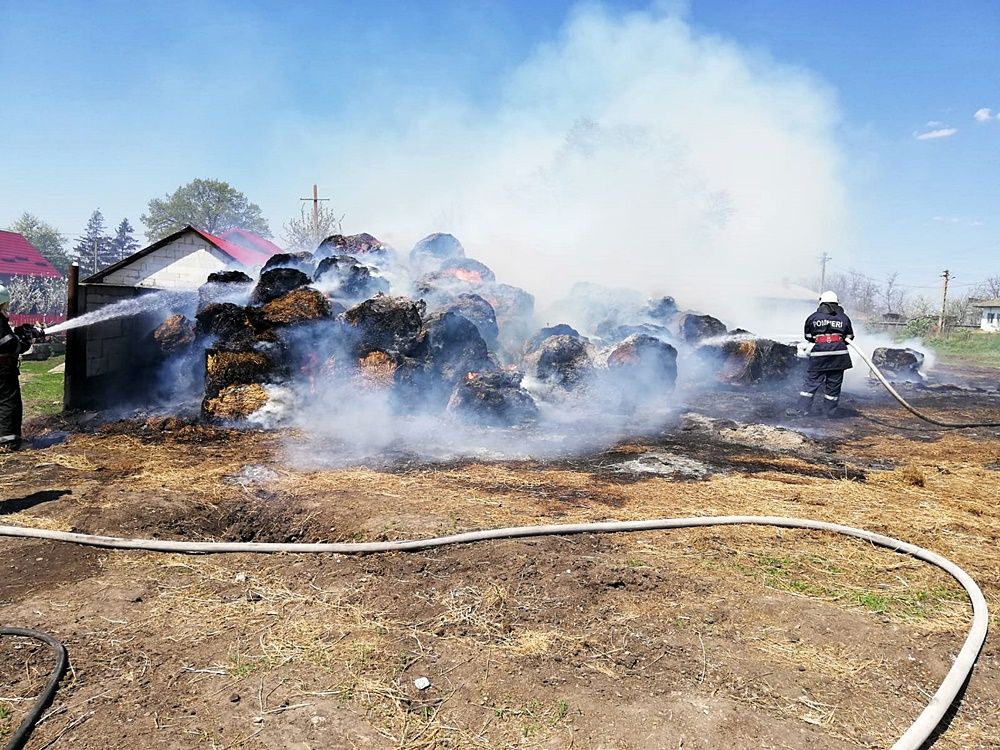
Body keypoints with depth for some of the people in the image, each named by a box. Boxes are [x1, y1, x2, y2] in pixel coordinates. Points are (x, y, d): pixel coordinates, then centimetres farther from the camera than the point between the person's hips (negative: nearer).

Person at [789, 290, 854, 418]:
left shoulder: (813, 317, 5)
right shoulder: (844, 318, 8)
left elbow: (808, 337, 10)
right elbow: (849, 337, 12)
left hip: (819, 353, -1)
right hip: (839, 353, 1)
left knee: (811, 381, 2)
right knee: (834, 383, 8)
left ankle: (802, 409, -2)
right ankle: (831, 410, 15)